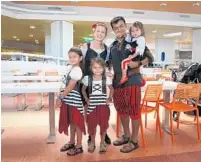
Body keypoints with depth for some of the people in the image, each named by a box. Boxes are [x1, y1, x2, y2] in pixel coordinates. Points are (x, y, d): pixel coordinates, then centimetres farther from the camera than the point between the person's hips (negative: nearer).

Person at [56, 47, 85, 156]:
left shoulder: (77, 70, -16)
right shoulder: (70, 67, 12)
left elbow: (70, 87, -19)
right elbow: (64, 84, 16)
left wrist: (60, 98, -14)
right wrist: (61, 97, 10)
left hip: (74, 100, -8)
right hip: (67, 100, 9)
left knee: (77, 123, 3)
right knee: (71, 122, 19)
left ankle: (79, 146, 16)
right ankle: (71, 142, 34)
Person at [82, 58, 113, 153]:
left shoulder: (106, 79, -3)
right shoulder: (87, 78, -3)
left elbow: (111, 89, 11)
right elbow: (83, 90, 11)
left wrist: (110, 98, 1)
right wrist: (86, 99, 2)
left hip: (103, 105, 0)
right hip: (92, 106, 1)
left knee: (103, 124, 6)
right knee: (91, 124, 8)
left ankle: (102, 143, 25)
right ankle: (92, 143, 29)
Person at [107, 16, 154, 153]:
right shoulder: (113, 46, 13)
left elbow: (150, 57, -4)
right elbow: (110, 64, 19)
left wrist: (138, 64, -18)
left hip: (132, 80, -6)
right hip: (118, 81, 6)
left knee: (134, 111, 0)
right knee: (121, 110, 14)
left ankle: (134, 141, 14)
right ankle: (126, 136, 31)